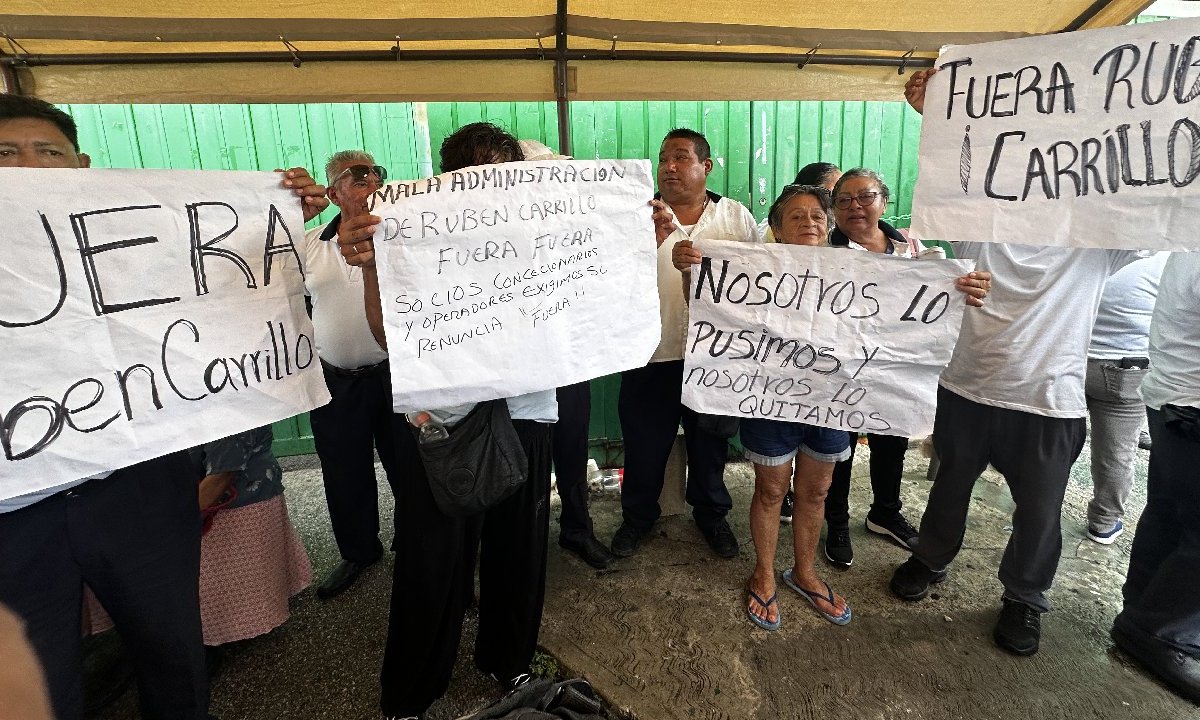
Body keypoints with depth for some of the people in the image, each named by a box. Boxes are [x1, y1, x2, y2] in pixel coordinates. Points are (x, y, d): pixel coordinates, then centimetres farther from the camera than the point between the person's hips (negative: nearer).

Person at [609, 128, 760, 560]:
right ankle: (638, 515, 37)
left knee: (710, 442, 18)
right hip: (652, 355, -1)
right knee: (644, 443, 13)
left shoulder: (737, 216, 2)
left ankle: (711, 513, 41)